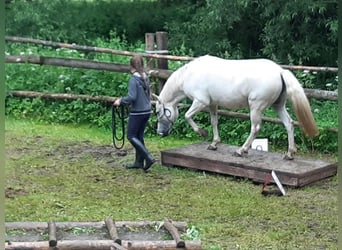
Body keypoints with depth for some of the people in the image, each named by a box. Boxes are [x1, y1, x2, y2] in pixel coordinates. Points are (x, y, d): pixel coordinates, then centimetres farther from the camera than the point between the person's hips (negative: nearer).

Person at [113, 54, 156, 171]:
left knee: (131, 136, 4)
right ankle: (139, 162, 23)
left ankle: (148, 157, -5)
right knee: (139, 136, 17)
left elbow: (132, 97, -23)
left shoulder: (133, 79, -17)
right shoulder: (146, 78, 5)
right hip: (147, 110, 8)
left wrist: (120, 101, -8)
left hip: (137, 112, -8)